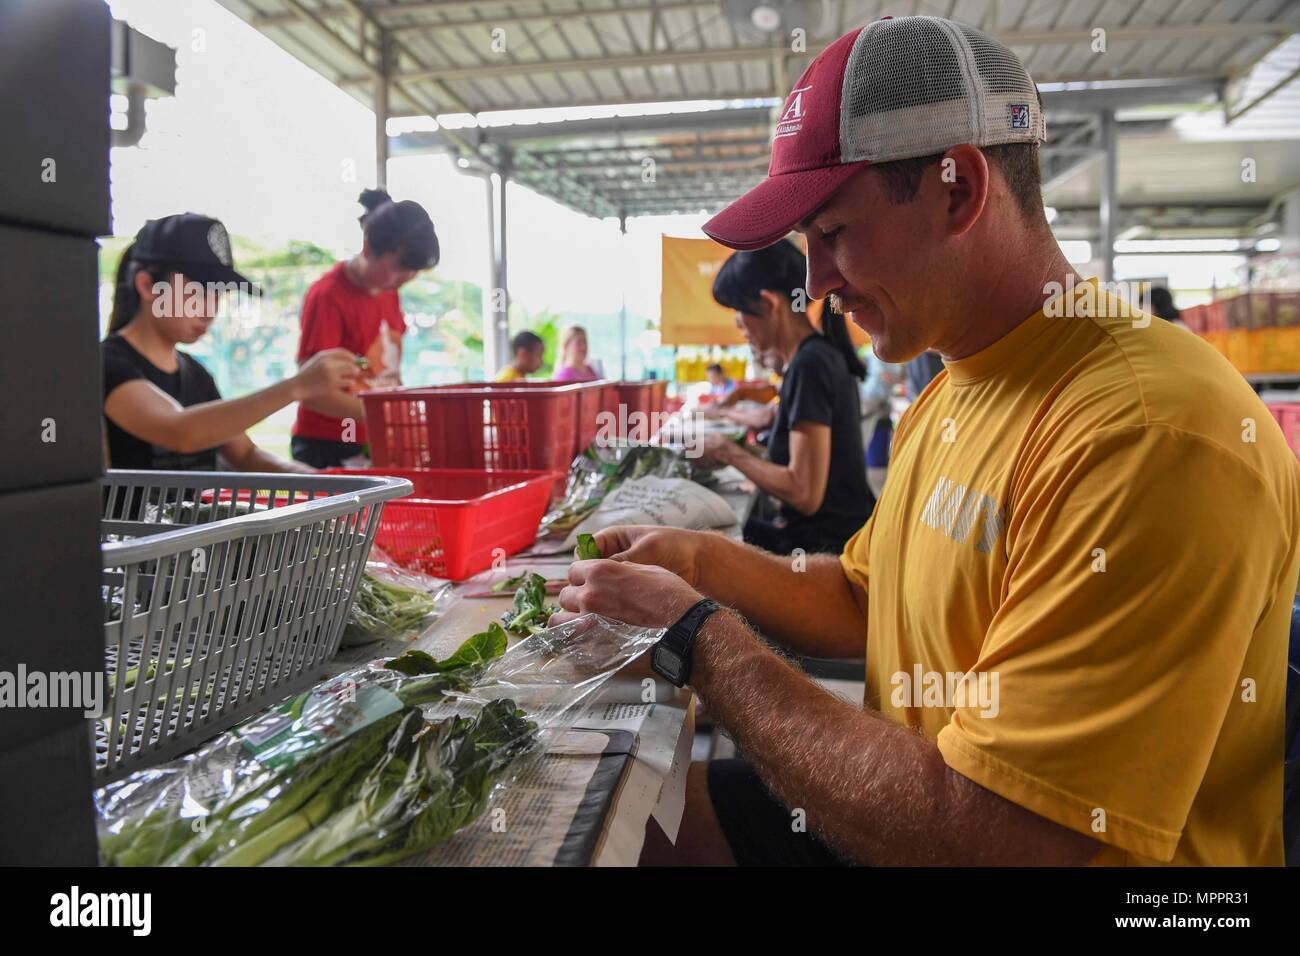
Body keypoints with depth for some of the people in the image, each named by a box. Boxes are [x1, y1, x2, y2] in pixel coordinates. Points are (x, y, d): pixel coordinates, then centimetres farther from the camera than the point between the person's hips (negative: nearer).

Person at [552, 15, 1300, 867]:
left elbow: (996, 836, -29)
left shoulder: (1151, 432, -28)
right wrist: (701, 561, -2)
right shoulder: (948, 397, 4)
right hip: (903, 811, 8)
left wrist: (699, 636, -21)